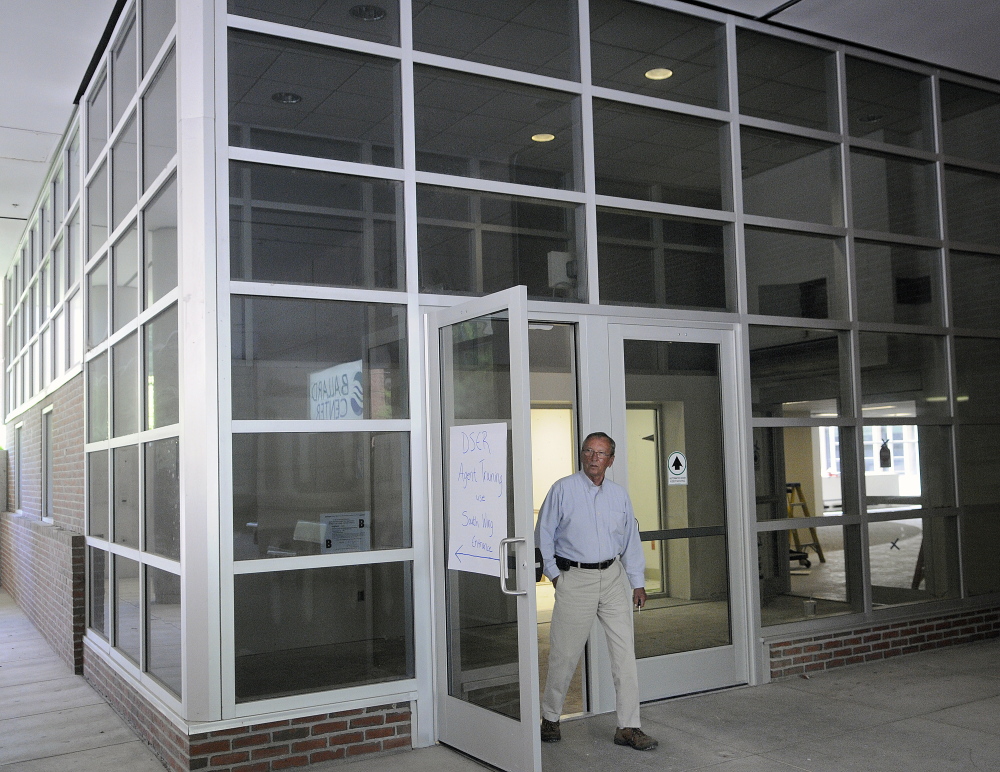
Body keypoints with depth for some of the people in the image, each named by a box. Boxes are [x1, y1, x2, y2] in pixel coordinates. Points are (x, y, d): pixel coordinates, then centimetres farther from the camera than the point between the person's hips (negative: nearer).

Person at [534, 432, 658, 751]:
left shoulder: (619, 494, 9)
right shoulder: (562, 489, -3)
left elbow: (631, 540, 15)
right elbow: (544, 535, 1)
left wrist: (637, 582, 11)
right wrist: (554, 574, -2)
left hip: (613, 577, 4)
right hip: (575, 578, -4)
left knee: (625, 651, 0)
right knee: (565, 654, 2)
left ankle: (628, 727, 9)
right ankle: (550, 718, 22)